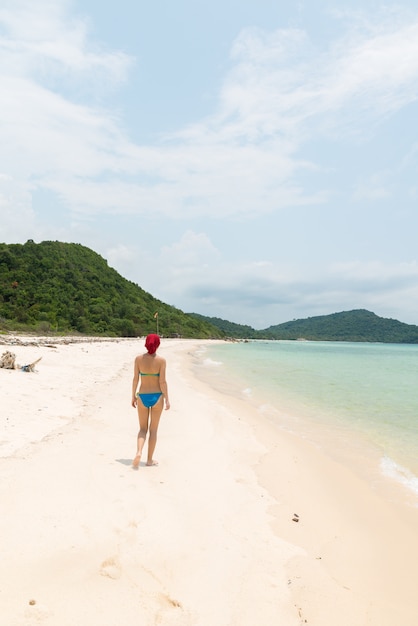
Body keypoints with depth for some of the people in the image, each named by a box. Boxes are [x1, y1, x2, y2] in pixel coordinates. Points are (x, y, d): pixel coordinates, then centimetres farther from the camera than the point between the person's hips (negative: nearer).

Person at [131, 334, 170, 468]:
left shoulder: (139, 359, -4)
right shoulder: (161, 360, -10)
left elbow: (135, 379, -2)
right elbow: (162, 381, -11)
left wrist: (133, 396, 9)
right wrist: (167, 399, -4)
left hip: (142, 396, 1)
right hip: (157, 396, -1)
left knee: (143, 429, 15)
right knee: (153, 429, 13)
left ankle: (139, 452, -9)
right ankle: (149, 459, 19)